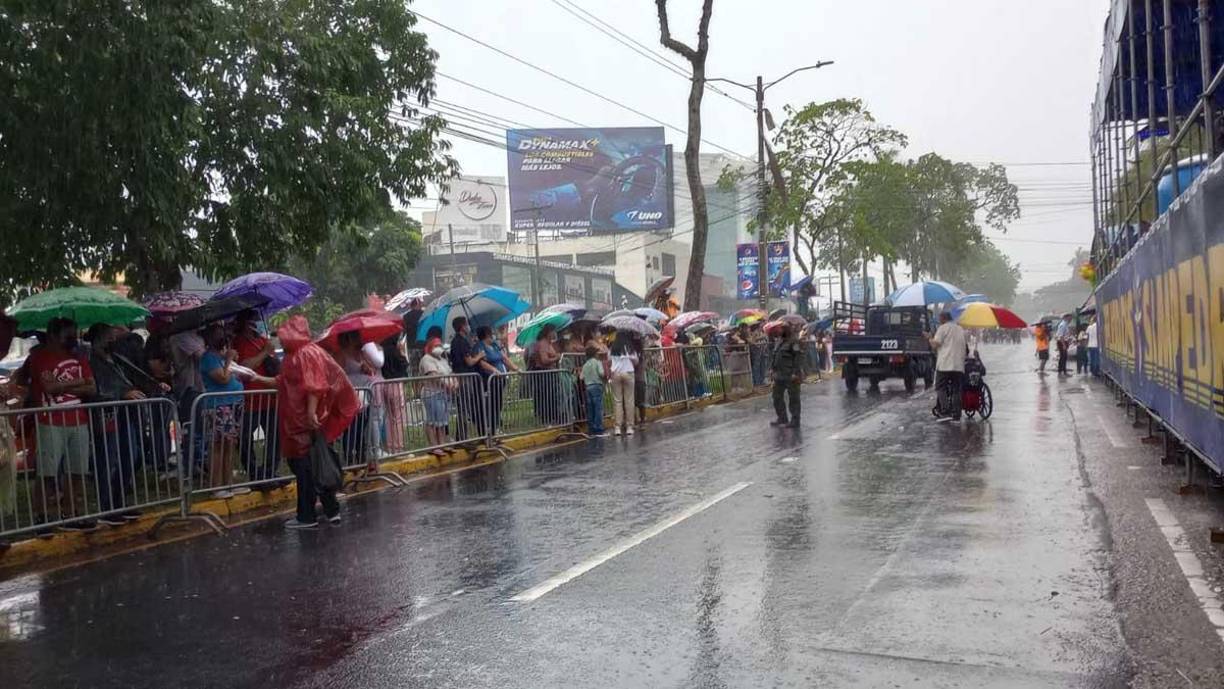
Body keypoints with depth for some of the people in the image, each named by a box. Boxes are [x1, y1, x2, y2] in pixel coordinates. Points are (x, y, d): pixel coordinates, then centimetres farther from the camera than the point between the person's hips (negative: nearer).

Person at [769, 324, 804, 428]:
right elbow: (774, 355, 23)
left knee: (793, 398, -1)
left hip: (790, 376, -9)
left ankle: (795, 421, 6)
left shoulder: (794, 341, -14)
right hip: (779, 375, 9)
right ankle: (782, 418, 27)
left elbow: (799, 357, -19)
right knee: (777, 396, 15)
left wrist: (796, 373, -23)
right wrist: (773, 369, 18)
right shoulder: (779, 341, 14)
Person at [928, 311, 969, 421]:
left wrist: (930, 339, 9)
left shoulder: (943, 328, -1)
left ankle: (946, 412, -12)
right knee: (956, 390, 6)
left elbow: (936, 344, -9)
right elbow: (966, 348, 22)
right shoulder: (961, 330, 20)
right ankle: (956, 415, 3)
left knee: (941, 388, 0)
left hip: (945, 364, -6)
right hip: (959, 365, 6)